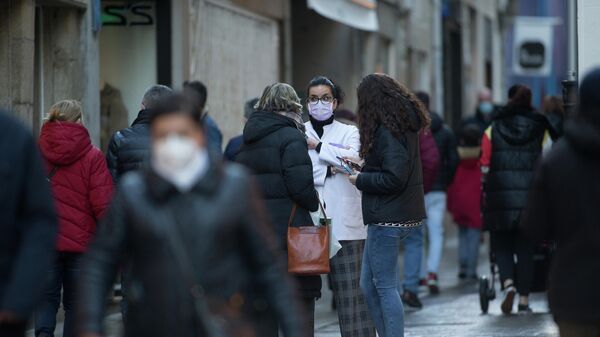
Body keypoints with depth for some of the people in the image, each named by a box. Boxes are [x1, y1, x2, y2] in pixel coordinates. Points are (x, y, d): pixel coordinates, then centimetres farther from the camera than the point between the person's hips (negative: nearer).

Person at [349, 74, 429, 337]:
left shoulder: (388, 132, -17)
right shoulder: (405, 125, 12)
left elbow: (393, 178, -21)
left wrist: (360, 179, -9)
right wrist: (361, 165, 8)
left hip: (387, 219, -10)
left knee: (385, 287, -3)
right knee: (368, 285, 14)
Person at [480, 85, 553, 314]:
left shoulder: (492, 131, 3)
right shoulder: (541, 132, 5)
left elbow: (485, 167, 3)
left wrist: (487, 190, 15)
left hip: (499, 199, -1)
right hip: (530, 198, 1)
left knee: (501, 245, 9)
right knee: (525, 249, 6)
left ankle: (508, 284, -15)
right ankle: (524, 300, 6)